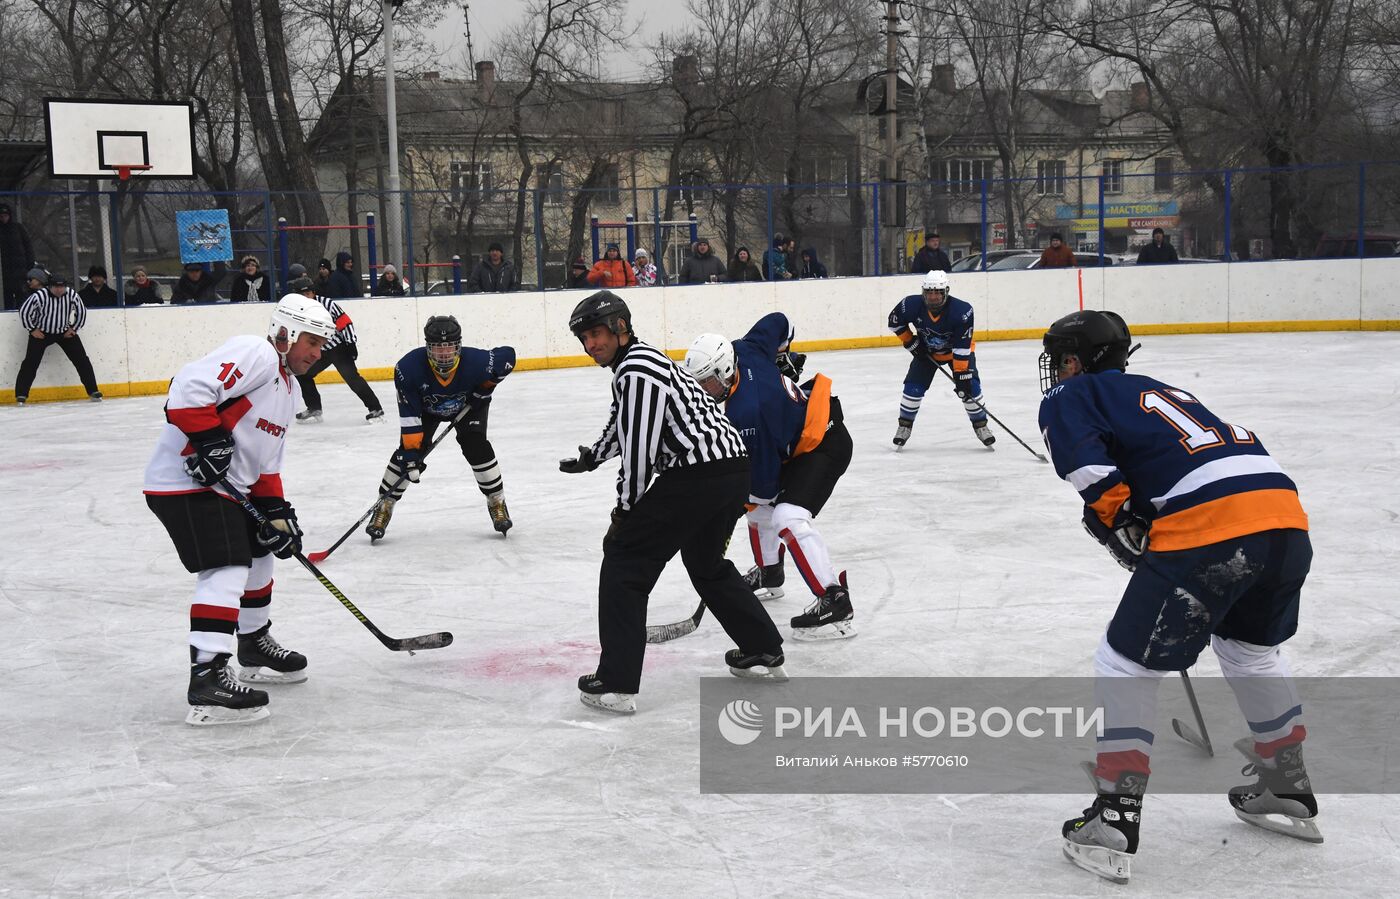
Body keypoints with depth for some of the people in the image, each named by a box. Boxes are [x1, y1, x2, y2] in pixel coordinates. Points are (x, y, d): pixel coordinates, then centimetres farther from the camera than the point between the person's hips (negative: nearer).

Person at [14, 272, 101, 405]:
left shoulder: (72, 295, -18)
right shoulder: (39, 296, -26)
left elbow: (81, 312, -1)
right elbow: (24, 312, -16)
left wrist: (74, 329, -2)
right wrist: (32, 330, -11)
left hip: (65, 332, 2)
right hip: (41, 333, -2)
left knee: (82, 360, -4)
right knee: (31, 363, -10)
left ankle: (93, 391, 4)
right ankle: (21, 395, -2)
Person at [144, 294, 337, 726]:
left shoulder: (288, 386, 18)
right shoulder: (255, 354, -15)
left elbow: (266, 460, 20)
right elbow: (190, 387, -28)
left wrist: (276, 509, 11)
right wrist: (209, 441, -30)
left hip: (228, 484, 11)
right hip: (186, 483, -11)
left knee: (258, 553, 24)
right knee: (226, 571, -20)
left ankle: (255, 646, 43)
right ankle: (207, 679, -25)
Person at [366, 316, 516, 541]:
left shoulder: (476, 361, -37)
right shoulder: (409, 368, -37)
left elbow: (508, 355, -18)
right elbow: (409, 413, -32)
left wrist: (485, 387, -17)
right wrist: (410, 451, -35)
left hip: (468, 404, 0)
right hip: (426, 407, 0)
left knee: (475, 445, -20)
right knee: (409, 452, -14)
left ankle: (497, 502, -2)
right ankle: (384, 505, 3)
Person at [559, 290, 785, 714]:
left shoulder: (637, 369, -11)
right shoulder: (640, 361, 22)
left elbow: (639, 448, -15)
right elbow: (624, 427, 41)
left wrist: (626, 508, -4)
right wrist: (590, 457, 54)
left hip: (696, 476, -10)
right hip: (734, 469, 10)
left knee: (625, 559, -2)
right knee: (707, 563, 30)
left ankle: (616, 684, -3)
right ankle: (765, 652, 37)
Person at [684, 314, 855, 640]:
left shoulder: (746, 412, -33)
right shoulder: (744, 351, -11)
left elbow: (764, 471, -25)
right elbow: (778, 322, 8)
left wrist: (752, 499, -6)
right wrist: (782, 356, 26)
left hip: (825, 445, -11)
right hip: (798, 437, 11)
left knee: (789, 519, -26)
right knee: (760, 504, 22)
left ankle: (835, 603, -28)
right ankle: (768, 575, 41)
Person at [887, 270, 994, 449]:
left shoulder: (962, 311, -34)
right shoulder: (912, 305, -28)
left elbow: (962, 348, -33)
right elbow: (894, 321, -8)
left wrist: (962, 375, -35)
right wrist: (911, 343, -11)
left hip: (957, 350, -2)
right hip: (926, 351, 2)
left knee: (970, 387, -14)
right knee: (913, 388, -9)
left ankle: (980, 425, 6)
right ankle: (904, 426, 11)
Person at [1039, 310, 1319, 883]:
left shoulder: (1070, 396, 11)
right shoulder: (1157, 391, 34)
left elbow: (1090, 465, -7)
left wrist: (1118, 520, 4)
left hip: (1208, 530, -8)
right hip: (1286, 515, 8)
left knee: (1126, 667, 7)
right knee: (1252, 650, 32)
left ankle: (1112, 828, 6)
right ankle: (1288, 793, 43)